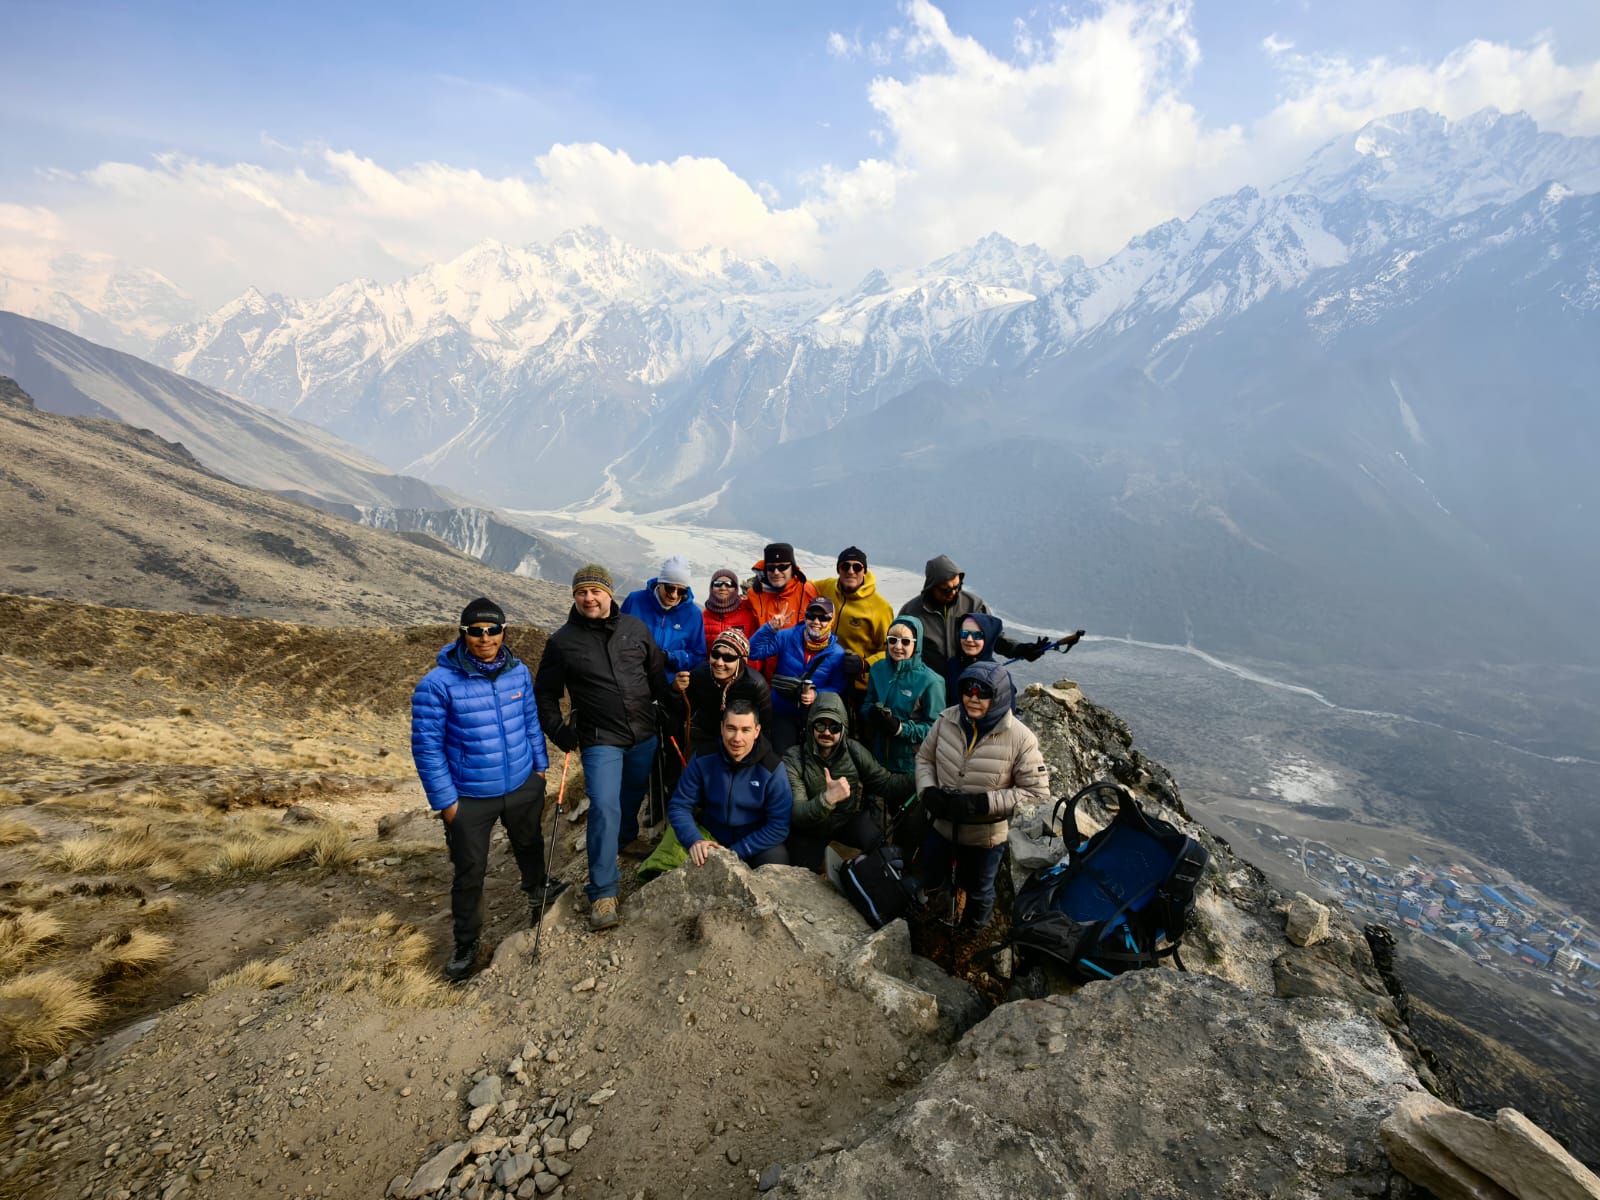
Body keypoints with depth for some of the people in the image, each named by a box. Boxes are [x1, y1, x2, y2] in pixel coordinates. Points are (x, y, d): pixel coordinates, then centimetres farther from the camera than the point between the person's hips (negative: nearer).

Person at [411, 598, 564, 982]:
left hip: (523, 785, 4)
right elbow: (426, 747, -15)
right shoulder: (438, 684, -21)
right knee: (470, 872, 11)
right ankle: (466, 943, 34)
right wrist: (445, 801, -12)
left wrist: (540, 765, 13)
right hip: (469, 798, -4)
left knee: (529, 844, 27)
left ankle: (537, 888, 58)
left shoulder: (518, 671, -7)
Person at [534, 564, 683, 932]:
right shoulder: (563, 641, -5)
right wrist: (560, 733, -5)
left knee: (633, 797, 19)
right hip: (600, 740, -3)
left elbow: (658, 676, 9)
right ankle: (602, 892, -3)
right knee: (604, 807, -13)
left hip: (644, 735, 3)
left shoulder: (636, 628, 1)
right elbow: (545, 694, 4)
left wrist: (678, 712, 8)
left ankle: (626, 839, 50)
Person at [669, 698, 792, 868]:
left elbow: (779, 825, -16)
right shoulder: (703, 760, -11)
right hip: (711, 839, 2)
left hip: (756, 843, -1)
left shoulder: (772, 769, -17)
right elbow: (679, 806, -7)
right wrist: (694, 840, -26)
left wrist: (735, 852, -22)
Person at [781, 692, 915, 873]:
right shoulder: (793, 760, -19)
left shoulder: (855, 751, -11)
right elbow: (795, 814, -27)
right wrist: (827, 799, -46)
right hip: (809, 826, -1)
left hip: (849, 817, 1)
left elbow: (885, 782, -10)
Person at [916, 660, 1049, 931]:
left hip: (986, 837, -3)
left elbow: (1037, 792, -19)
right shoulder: (947, 719, -14)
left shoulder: (1020, 738, -24)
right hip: (942, 826, 3)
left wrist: (983, 803, -27)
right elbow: (924, 757, 1)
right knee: (931, 883, 26)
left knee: (979, 892, 25)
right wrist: (927, 791, -17)